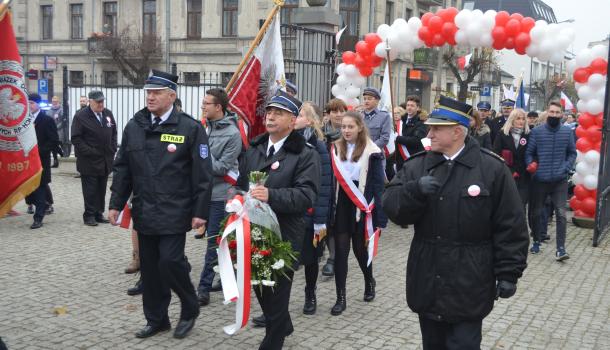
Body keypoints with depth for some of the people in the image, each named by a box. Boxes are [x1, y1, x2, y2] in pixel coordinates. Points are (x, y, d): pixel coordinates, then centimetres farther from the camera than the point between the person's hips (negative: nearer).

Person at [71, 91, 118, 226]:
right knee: (90, 190, -1)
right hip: (89, 161, -5)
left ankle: (99, 213, 18)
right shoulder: (81, 116, -8)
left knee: (101, 189, 10)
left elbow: (114, 133, 18)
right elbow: (76, 139, -10)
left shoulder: (108, 114, 10)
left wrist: (112, 149, 6)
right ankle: (89, 215, 7)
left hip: (106, 160, 5)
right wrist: (89, 152, -15)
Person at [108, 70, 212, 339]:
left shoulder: (190, 128, -8)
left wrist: (200, 211, -11)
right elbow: (122, 168, 11)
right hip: (144, 212, 5)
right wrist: (116, 203, 7)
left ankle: (190, 309, 18)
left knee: (170, 261, -8)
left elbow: (202, 174, -8)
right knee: (149, 267, 11)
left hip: (174, 213, -5)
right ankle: (156, 319, 27)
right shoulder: (134, 126, 6)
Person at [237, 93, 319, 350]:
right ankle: (282, 326, 43)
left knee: (276, 293, 1)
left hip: (284, 236, -6)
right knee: (259, 287, 18)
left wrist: (271, 195, -30)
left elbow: (306, 194, -19)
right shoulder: (254, 150, 13)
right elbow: (241, 185, 17)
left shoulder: (305, 155, -8)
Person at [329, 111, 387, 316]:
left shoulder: (371, 152, -8)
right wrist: (329, 210, -1)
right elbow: (330, 181, 4)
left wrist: (380, 218, -11)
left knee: (359, 249, 10)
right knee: (340, 251, 1)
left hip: (361, 208, -2)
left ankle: (369, 282, 39)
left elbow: (378, 185, -7)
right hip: (341, 206, 3)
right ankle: (341, 298, 9)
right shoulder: (336, 149, 2)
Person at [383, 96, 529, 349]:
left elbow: (510, 227, -6)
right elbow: (391, 206, -7)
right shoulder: (417, 165, 3)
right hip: (427, 284, 4)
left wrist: (508, 273, -7)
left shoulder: (492, 168, -7)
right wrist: (415, 190, -25)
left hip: (468, 287, -4)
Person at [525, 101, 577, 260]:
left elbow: (572, 153, 7)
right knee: (536, 212, 12)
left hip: (560, 180, 0)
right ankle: (536, 242, 29)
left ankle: (561, 248, -4)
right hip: (540, 179, 1)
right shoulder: (536, 131, -1)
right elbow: (529, 152, 3)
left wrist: (565, 169, -6)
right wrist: (530, 165, -15)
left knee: (561, 214, -7)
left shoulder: (568, 132, 1)